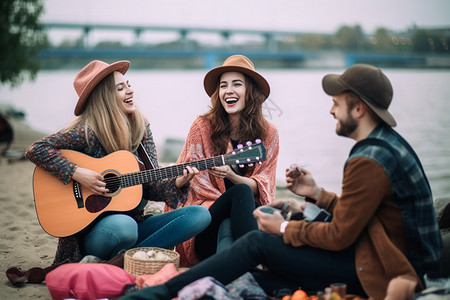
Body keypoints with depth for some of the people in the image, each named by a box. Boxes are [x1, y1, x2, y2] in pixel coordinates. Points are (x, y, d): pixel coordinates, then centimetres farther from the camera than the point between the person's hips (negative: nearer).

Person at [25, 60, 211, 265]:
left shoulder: (141, 128, 7)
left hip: (135, 221, 6)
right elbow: (36, 150, -15)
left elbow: (151, 187, 6)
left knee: (200, 215, -11)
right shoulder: (88, 132, -9)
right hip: (90, 230, -6)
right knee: (123, 225, -40)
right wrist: (76, 173, -23)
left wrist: (176, 184, -13)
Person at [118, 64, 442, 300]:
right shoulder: (389, 141, 10)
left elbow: (338, 236, -19)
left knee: (258, 242, -11)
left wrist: (284, 228, -8)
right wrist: (317, 194, 8)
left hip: (378, 271, -10)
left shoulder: (368, 161, -22)